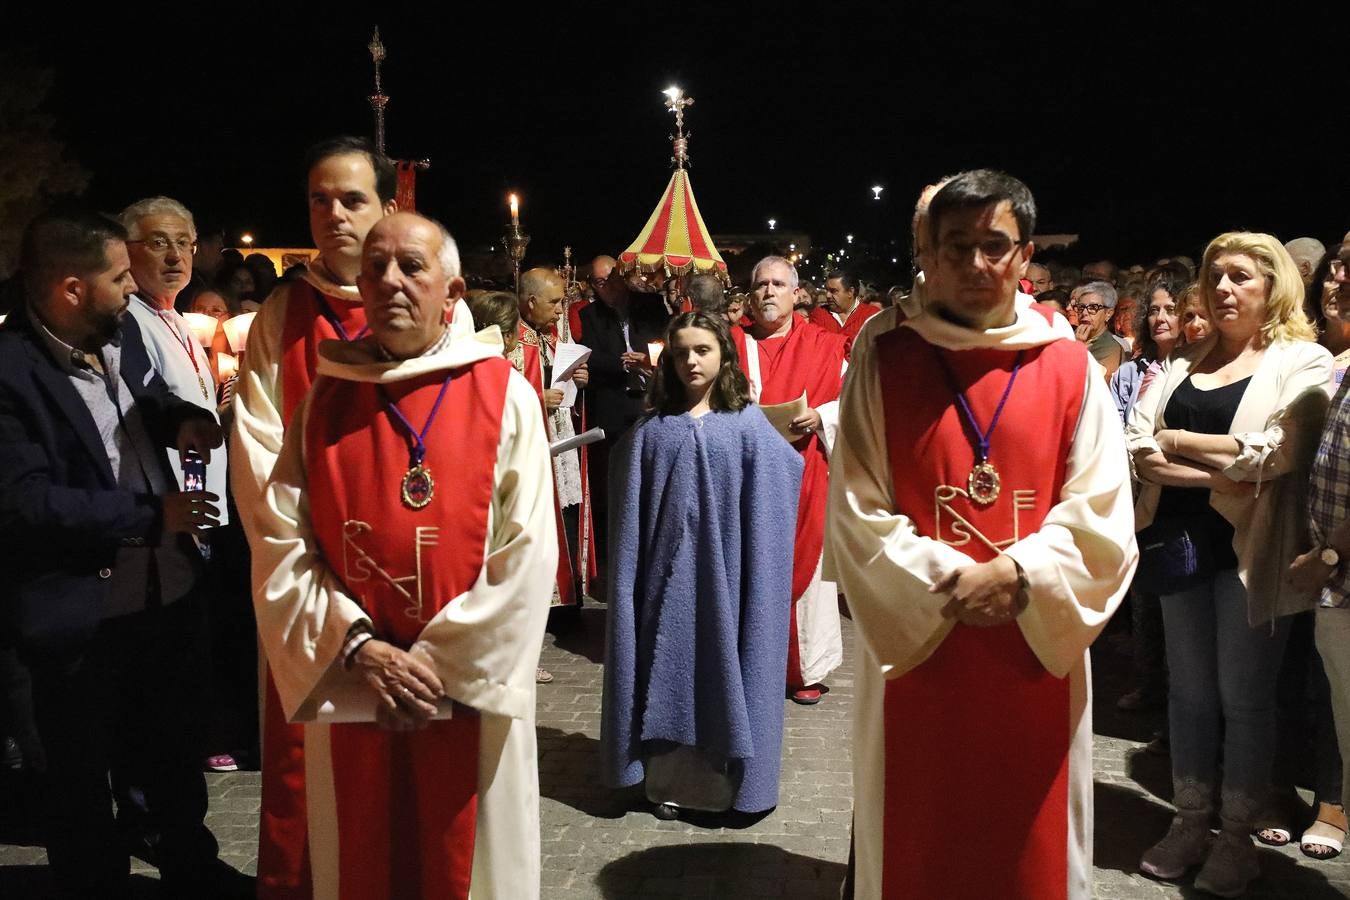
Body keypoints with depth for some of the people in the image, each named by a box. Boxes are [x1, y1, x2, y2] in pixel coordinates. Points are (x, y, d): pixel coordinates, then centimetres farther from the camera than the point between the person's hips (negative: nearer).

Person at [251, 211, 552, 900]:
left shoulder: (505, 396, -4)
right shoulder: (325, 397, 3)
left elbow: (527, 553, -10)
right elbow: (280, 542, -1)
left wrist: (439, 660, -12)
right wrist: (360, 648, -11)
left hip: (470, 688, -2)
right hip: (348, 692, 2)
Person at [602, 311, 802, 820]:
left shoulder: (748, 425, -3)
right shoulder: (652, 430, 2)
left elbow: (764, 506, 0)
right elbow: (630, 514, 5)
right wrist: (628, 581, 3)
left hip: (723, 573, -1)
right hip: (669, 574, 1)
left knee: (723, 666, 7)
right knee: (670, 669, 8)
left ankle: (727, 778, 21)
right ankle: (671, 779, 20)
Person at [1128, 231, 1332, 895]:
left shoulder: (1303, 362, -3)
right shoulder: (1184, 362, 11)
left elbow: (1280, 450, -19)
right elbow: (1137, 444, -1)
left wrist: (1178, 441, -9)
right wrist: (1216, 473, -17)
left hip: (1251, 548, -4)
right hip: (1183, 540, 5)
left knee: (1243, 696, 6)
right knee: (1188, 691, 12)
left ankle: (1237, 835, 20)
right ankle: (1190, 822, 25)